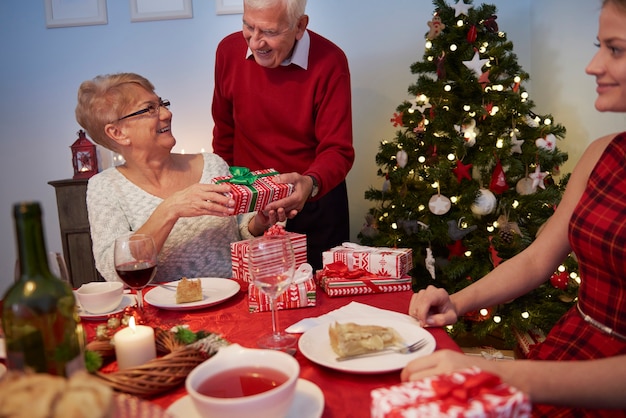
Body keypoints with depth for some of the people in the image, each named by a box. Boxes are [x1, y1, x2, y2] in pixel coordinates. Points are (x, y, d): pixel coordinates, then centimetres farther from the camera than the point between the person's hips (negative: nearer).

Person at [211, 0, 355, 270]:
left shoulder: (329, 62, -17)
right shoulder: (229, 50, -6)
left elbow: (339, 150, -18)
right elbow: (224, 132, 7)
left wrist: (311, 183, -38)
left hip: (315, 202, -2)